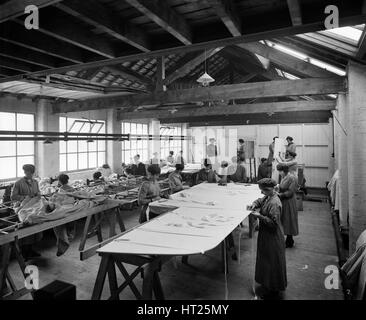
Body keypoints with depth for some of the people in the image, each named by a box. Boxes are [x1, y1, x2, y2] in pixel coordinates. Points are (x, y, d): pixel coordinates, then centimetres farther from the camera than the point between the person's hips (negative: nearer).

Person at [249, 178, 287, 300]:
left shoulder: (274, 203, -28)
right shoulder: (268, 197, -1)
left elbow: (273, 223, -28)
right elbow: (260, 201, 19)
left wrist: (259, 216, -25)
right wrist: (254, 204, -1)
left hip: (272, 237, -9)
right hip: (266, 235, 9)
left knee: (272, 263, 7)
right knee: (266, 260, 23)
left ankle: (273, 291, 25)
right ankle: (267, 284, 43)